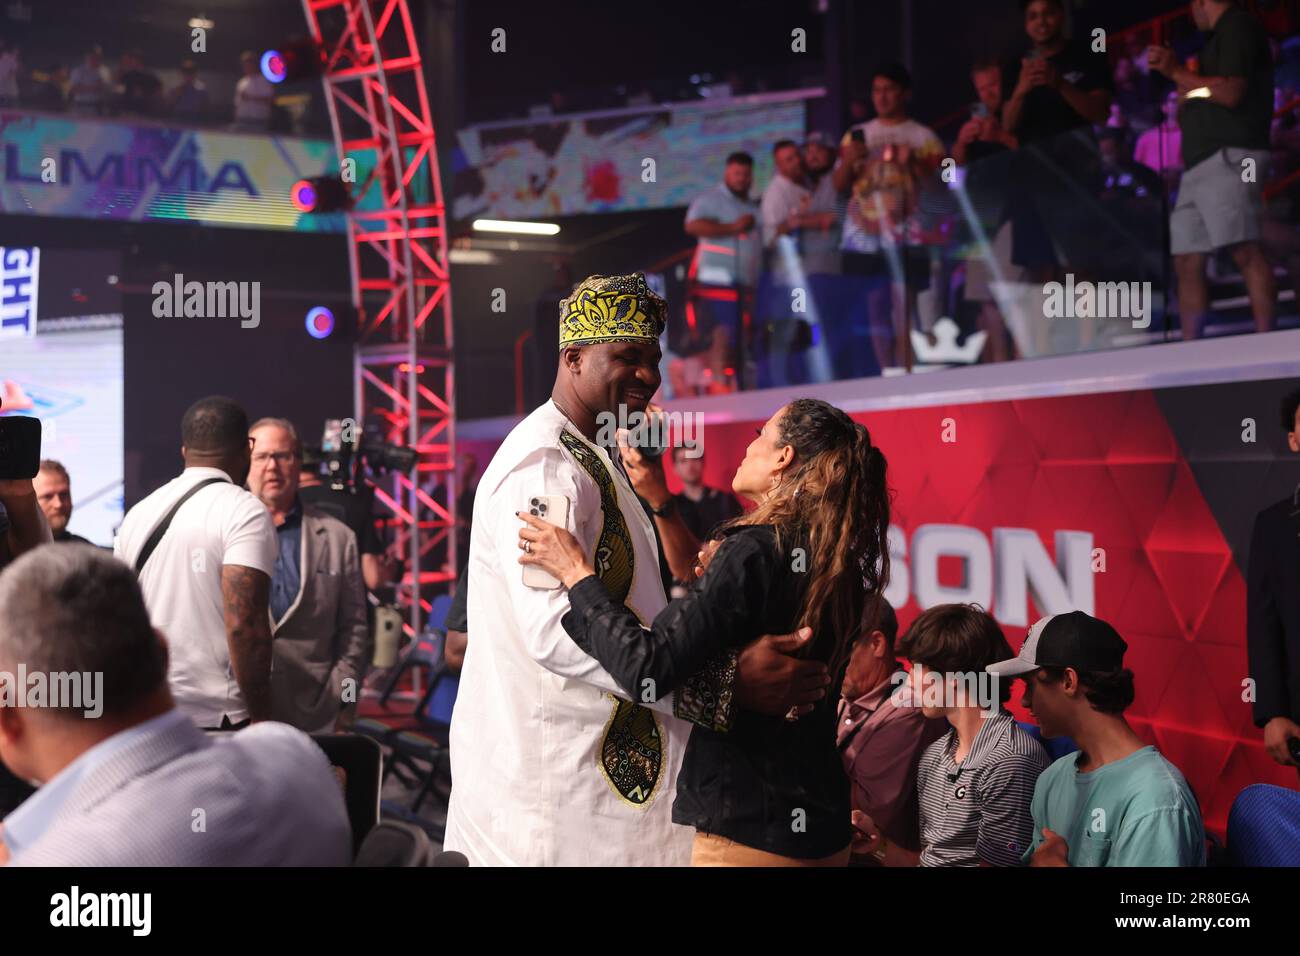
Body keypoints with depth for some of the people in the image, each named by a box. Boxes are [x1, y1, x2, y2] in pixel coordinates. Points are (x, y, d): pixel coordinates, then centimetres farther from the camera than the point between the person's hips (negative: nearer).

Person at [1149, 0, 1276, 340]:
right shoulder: (1220, 36, 25)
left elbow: (1230, 93, -14)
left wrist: (1177, 72, -6)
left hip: (1228, 158, -10)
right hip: (1200, 164, 10)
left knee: (1246, 252, -18)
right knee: (1187, 262, 4)